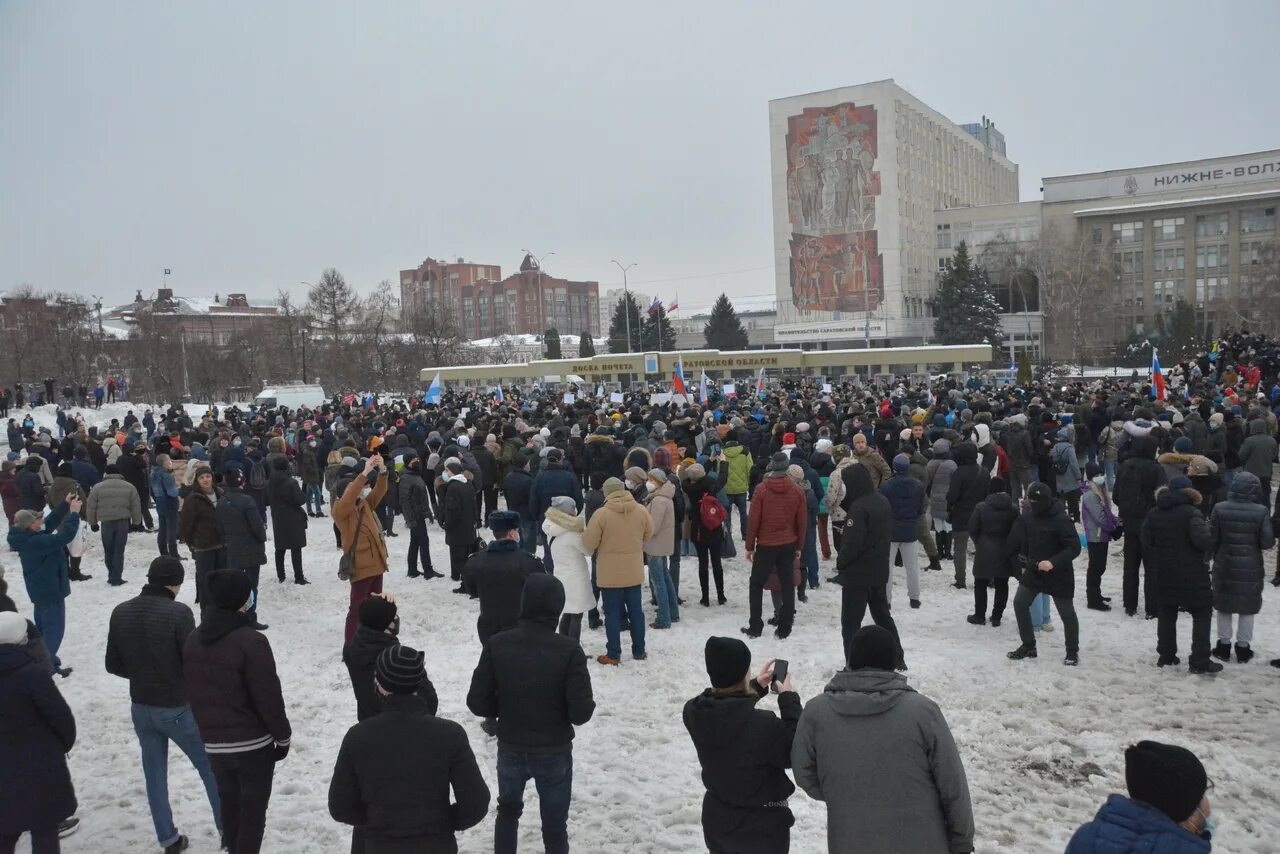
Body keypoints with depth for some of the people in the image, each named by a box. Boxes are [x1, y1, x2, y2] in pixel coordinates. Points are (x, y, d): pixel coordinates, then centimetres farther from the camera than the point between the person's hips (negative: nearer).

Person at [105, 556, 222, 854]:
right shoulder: (178, 613, -22)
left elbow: (113, 665, 4)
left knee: (154, 775, 16)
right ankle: (228, 829, 22)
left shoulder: (121, 612, -4)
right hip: (178, 708, -5)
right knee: (210, 768, 12)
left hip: (141, 709, 5)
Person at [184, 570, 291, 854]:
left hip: (214, 743, 6)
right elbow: (268, 696, -18)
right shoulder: (251, 641, -21)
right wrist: (283, 735, -5)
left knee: (229, 804, 19)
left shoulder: (192, 641, 3)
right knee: (253, 809, 5)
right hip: (253, 742, -6)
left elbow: (193, 693, 12)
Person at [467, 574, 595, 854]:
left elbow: (477, 703, -10)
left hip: (510, 749, 2)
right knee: (554, 825, 16)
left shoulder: (497, 644, -13)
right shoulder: (569, 649, -19)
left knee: (508, 810, 29)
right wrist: (589, 704, 3)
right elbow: (580, 712, -20)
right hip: (555, 752, -2)